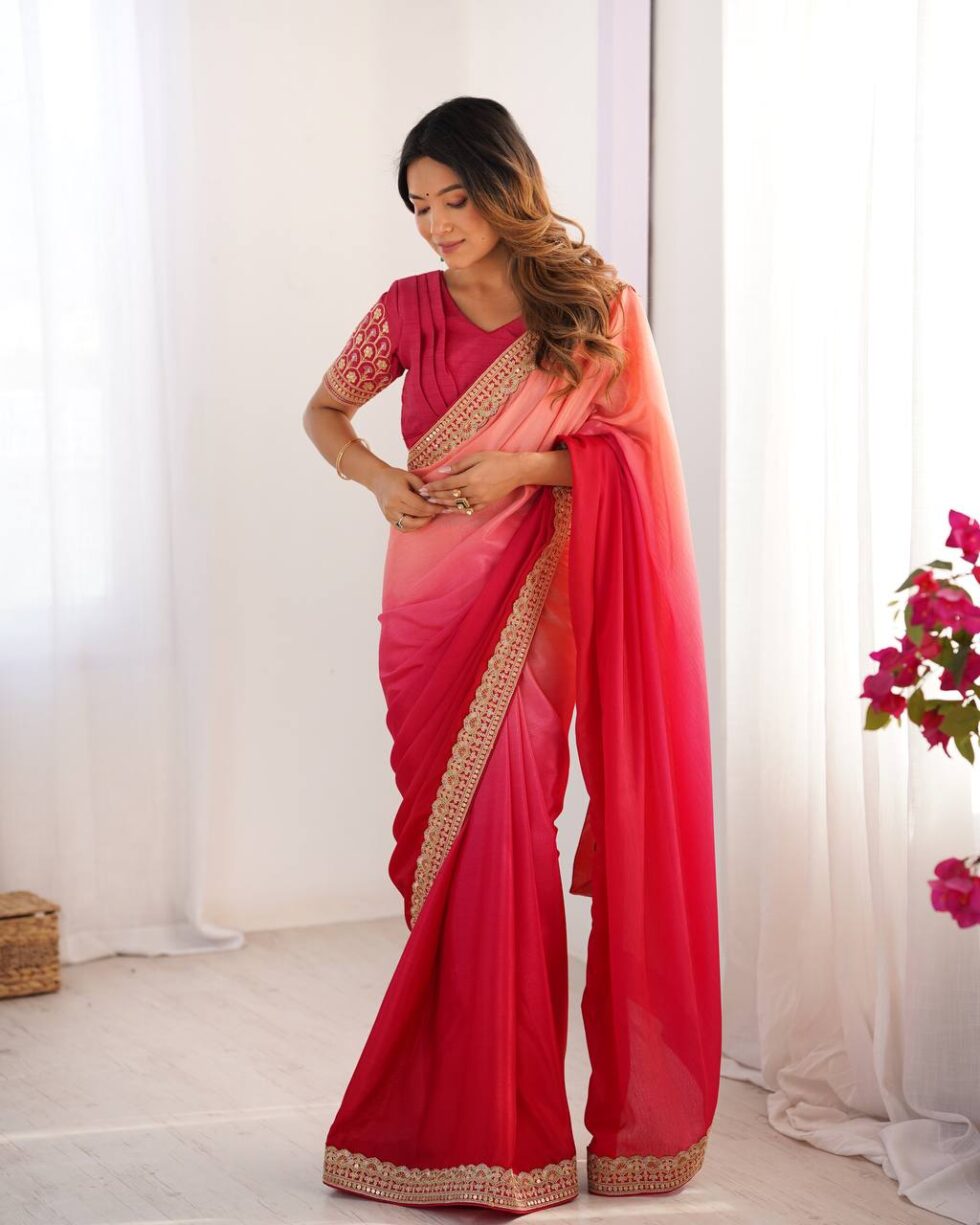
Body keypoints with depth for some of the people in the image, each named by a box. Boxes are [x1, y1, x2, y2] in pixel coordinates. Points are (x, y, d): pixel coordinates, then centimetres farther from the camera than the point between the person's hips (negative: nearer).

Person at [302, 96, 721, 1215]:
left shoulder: (593, 302, -1)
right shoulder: (411, 307, 5)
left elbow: (632, 441, 1)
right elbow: (323, 411, 16)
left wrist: (523, 467, -13)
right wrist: (377, 478, -3)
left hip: (534, 601, -2)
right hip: (430, 603, 3)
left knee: (505, 831, -8)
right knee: (446, 839, 5)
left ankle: (504, 1116, 3)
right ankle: (446, 1113, 16)